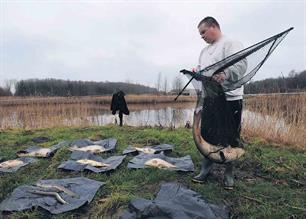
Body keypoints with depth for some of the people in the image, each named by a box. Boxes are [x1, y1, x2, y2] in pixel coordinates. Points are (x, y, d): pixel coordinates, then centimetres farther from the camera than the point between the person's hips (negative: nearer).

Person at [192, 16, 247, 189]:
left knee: (230, 137, 2)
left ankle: (229, 173, 18)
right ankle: (206, 169, 24)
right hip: (209, 98, 7)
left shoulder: (231, 44, -3)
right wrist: (197, 72, 2)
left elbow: (241, 65, -18)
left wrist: (226, 74, -38)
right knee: (207, 134, 10)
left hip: (229, 98, -7)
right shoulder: (204, 51, 21)